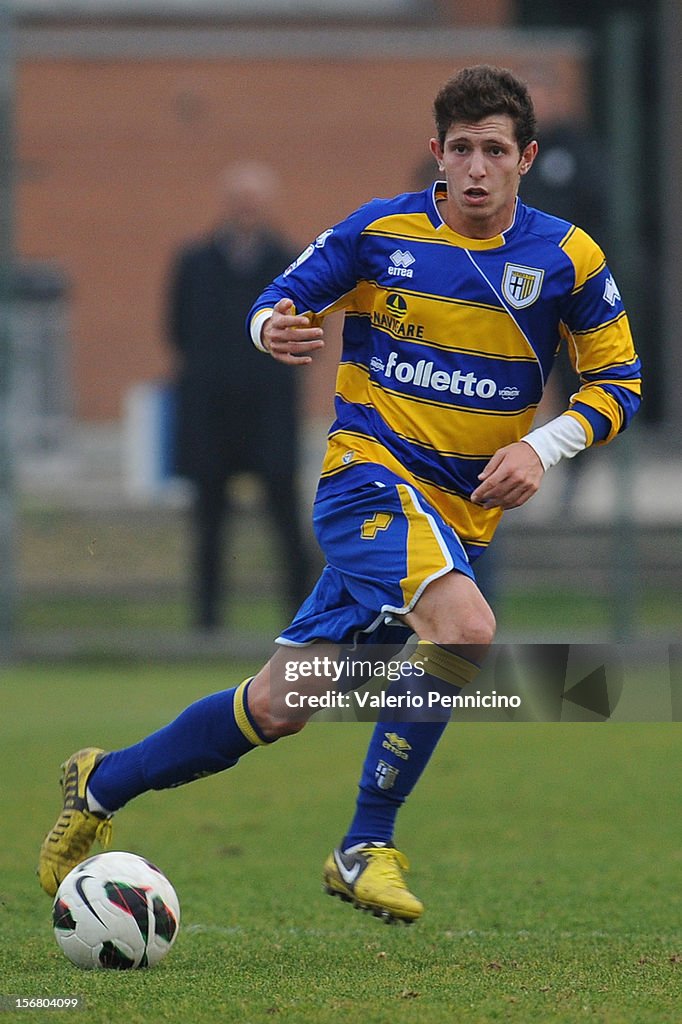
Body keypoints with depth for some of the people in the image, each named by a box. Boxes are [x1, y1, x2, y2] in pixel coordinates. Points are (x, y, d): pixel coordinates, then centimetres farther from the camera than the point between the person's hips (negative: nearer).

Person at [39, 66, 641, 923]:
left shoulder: (566, 259, 0)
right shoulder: (380, 231, -3)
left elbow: (619, 380, 7)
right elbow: (279, 302, 7)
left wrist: (542, 446, -10)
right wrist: (275, 330, -18)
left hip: (459, 515, 4)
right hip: (368, 474, -4)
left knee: (279, 706, 0)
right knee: (464, 628, -32)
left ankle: (105, 784, 21)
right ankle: (366, 847, -16)